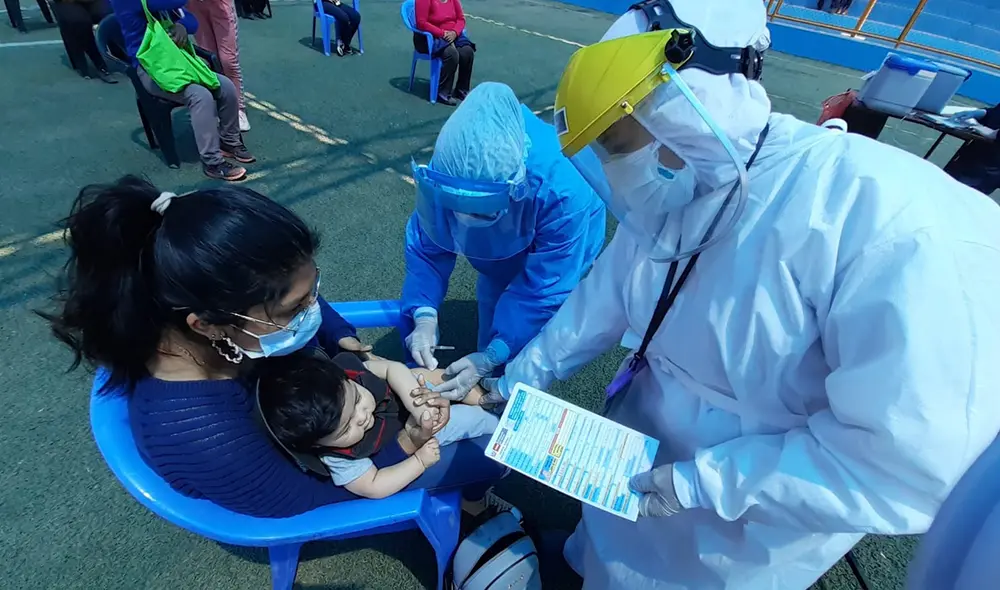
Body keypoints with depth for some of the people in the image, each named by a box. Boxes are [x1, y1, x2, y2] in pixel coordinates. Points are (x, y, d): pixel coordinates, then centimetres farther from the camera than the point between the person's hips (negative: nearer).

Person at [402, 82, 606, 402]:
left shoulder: (563, 191, -47)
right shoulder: (446, 171, -36)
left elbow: (544, 289, -38)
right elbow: (426, 245, -24)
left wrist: (491, 358, -43)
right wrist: (424, 316, -40)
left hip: (559, 251, -3)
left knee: (527, 355, 0)